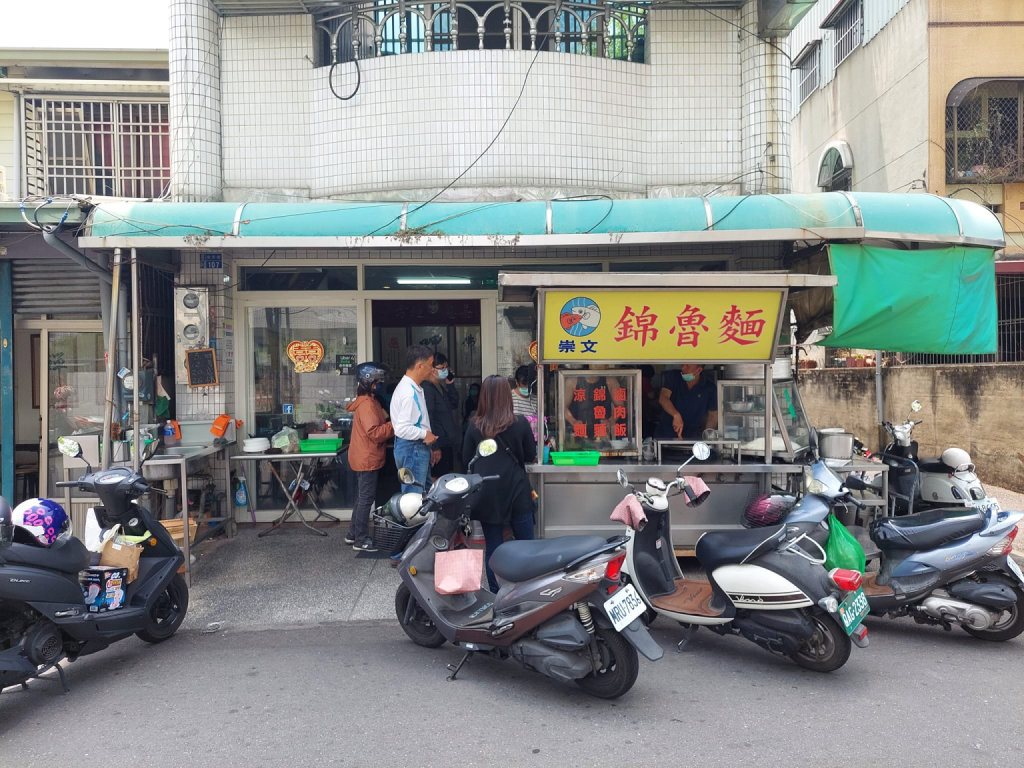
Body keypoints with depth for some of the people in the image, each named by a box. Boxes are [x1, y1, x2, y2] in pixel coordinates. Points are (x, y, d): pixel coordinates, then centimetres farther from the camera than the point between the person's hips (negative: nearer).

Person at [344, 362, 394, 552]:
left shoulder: (368, 402, 14)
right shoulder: (367, 404, -19)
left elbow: (377, 426, 16)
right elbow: (374, 432, -27)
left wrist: (390, 424, 3)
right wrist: (394, 424, -25)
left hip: (365, 458, 11)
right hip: (367, 459, -11)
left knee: (362, 498, 17)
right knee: (366, 499, -4)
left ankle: (353, 534, 25)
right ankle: (361, 540, 2)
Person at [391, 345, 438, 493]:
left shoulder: (413, 387, 11)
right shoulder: (409, 392, -23)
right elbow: (402, 428, -28)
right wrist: (425, 434, -15)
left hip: (418, 448, 11)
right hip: (412, 449, -11)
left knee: (425, 493, 20)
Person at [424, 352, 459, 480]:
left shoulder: (441, 387, 12)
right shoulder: (428, 389, -17)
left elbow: (454, 404, 16)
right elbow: (428, 419, -21)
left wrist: (450, 385, 5)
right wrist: (434, 447, -23)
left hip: (447, 442, 10)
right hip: (438, 444, -10)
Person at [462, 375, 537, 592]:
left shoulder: (475, 426, -2)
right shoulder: (520, 424, -7)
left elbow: (466, 458, 6)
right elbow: (531, 456, 3)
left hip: (486, 494, 2)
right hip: (515, 492, -2)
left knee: (492, 547, 8)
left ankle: (496, 594, 14)